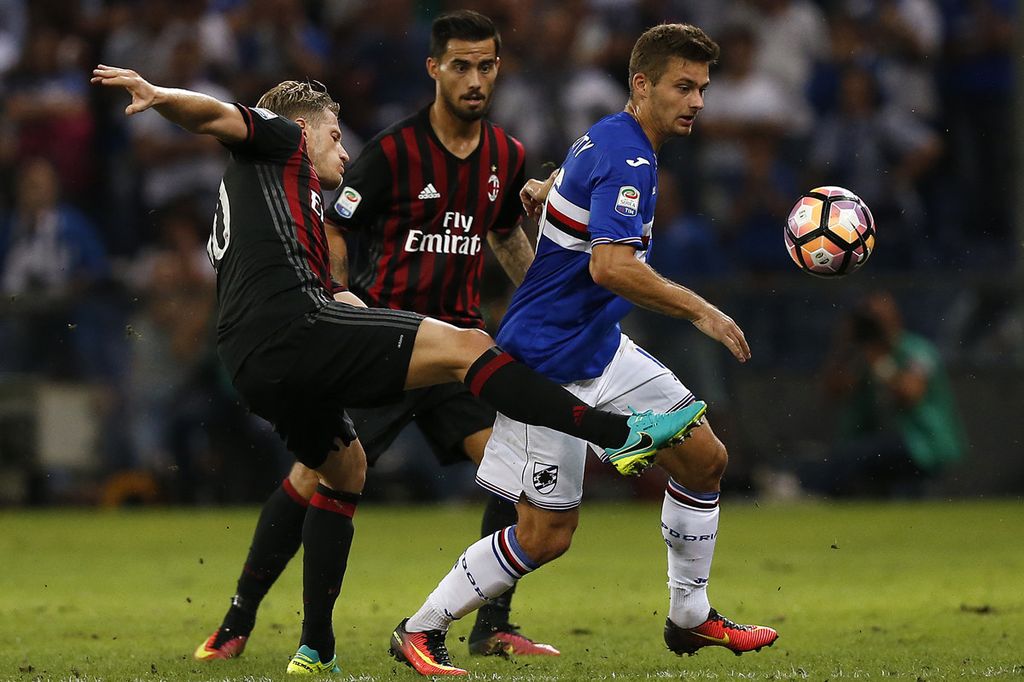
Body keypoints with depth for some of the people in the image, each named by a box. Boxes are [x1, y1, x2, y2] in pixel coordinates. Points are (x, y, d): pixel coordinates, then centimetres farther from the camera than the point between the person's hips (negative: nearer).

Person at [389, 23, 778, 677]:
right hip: (548, 362, -10)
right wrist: (701, 311, -29)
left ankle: (691, 617, 20)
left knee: (705, 458, 7)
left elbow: (542, 192, 26)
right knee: (546, 535, -6)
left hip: (599, 347, 10)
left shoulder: (606, 142, 9)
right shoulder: (627, 159, -22)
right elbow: (611, 266, -34)